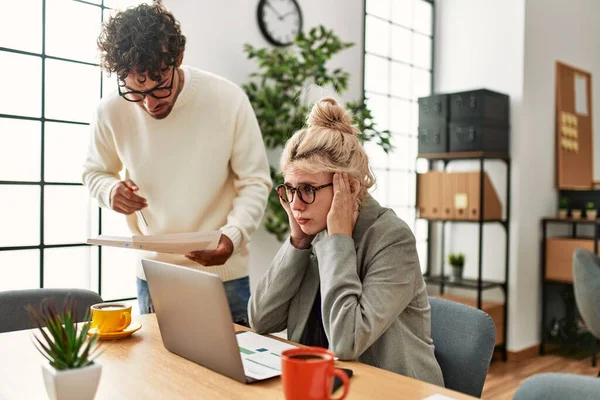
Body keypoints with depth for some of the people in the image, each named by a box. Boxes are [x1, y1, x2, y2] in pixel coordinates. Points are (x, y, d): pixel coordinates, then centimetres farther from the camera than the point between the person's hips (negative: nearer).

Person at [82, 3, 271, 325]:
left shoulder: (228, 100, -15)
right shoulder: (111, 111, -9)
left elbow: (256, 182, -8)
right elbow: (96, 172, 10)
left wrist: (233, 235, -25)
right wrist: (111, 190, -13)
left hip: (223, 273, -1)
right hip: (153, 274, 2)